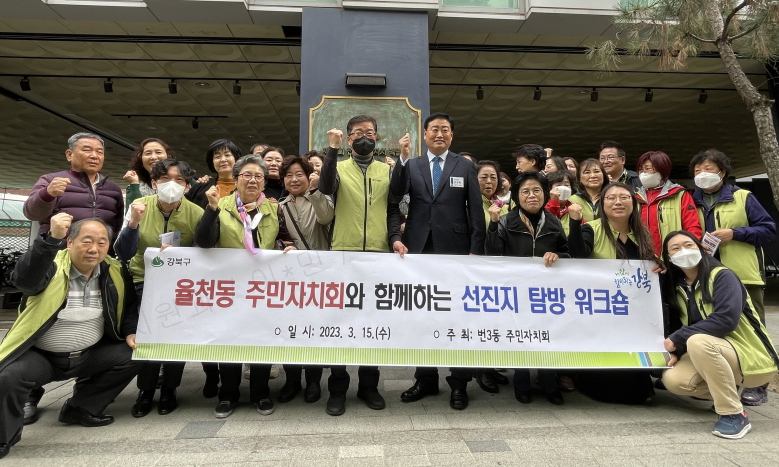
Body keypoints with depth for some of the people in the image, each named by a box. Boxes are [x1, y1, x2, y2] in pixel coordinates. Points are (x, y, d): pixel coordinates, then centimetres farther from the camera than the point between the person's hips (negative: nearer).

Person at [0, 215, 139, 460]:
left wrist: (130, 333, -7)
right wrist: (51, 238, -49)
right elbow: (23, 280, -37)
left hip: (90, 355, 4)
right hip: (39, 355, -4)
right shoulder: (51, 265, -14)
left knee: (133, 355, -14)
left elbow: (129, 307, 11)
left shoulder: (114, 271, -1)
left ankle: (80, 408, 7)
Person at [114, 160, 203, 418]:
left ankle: (169, 390, 14)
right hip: (145, 280, 0)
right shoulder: (139, 206, -9)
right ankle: (145, 391, 7)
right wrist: (133, 223, -28)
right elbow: (124, 254, -13)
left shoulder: (196, 213, -12)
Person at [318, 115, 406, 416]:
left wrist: (395, 238, -5)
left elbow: (394, 209, 10)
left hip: (379, 254, 2)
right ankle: (338, 388, 15)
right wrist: (332, 149, -18)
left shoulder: (387, 171, 13)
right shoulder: (339, 167, 9)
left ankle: (369, 385, 22)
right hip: (344, 254, -1)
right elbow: (326, 188, -13)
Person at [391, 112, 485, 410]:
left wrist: (476, 251, -4)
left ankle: (459, 383, 16)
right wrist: (403, 158, -17)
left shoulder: (465, 167, 8)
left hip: (455, 251, -1)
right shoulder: (412, 166, 11)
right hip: (419, 250, 2)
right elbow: (397, 193, -7)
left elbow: (476, 212, 3)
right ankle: (426, 379, 22)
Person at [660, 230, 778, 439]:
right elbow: (678, 326, 10)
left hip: (752, 359, -6)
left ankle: (734, 415, -19)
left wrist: (678, 338, -25)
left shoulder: (722, 276, -15)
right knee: (673, 380, -18)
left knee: (698, 342, -35)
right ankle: (727, 393, 11)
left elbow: (726, 319, -29)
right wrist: (677, 352, -11)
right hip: (715, 355, 6)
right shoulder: (677, 287, 5)